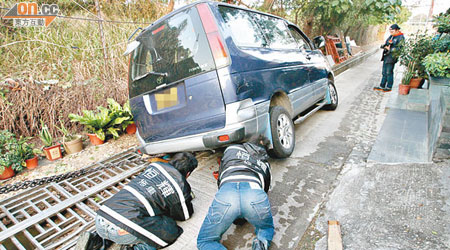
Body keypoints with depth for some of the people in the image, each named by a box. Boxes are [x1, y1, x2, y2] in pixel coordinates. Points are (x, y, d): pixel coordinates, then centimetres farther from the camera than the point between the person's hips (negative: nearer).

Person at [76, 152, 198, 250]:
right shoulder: (181, 187, 1)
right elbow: (185, 215, 19)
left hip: (100, 219, 6)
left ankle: (95, 240, 17)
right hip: (123, 230, -6)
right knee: (172, 230, 11)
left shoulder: (155, 165, 15)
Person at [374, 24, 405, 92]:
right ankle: (382, 86, 18)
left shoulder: (401, 37, -9)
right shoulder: (391, 36, 15)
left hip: (392, 57, -8)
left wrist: (390, 49, -21)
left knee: (389, 72, -3)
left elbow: (399, 48, -15)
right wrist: (384, 46, -3)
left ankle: (389, 87, 7)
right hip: (386, 56, 8)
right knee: (384, 72, 11)